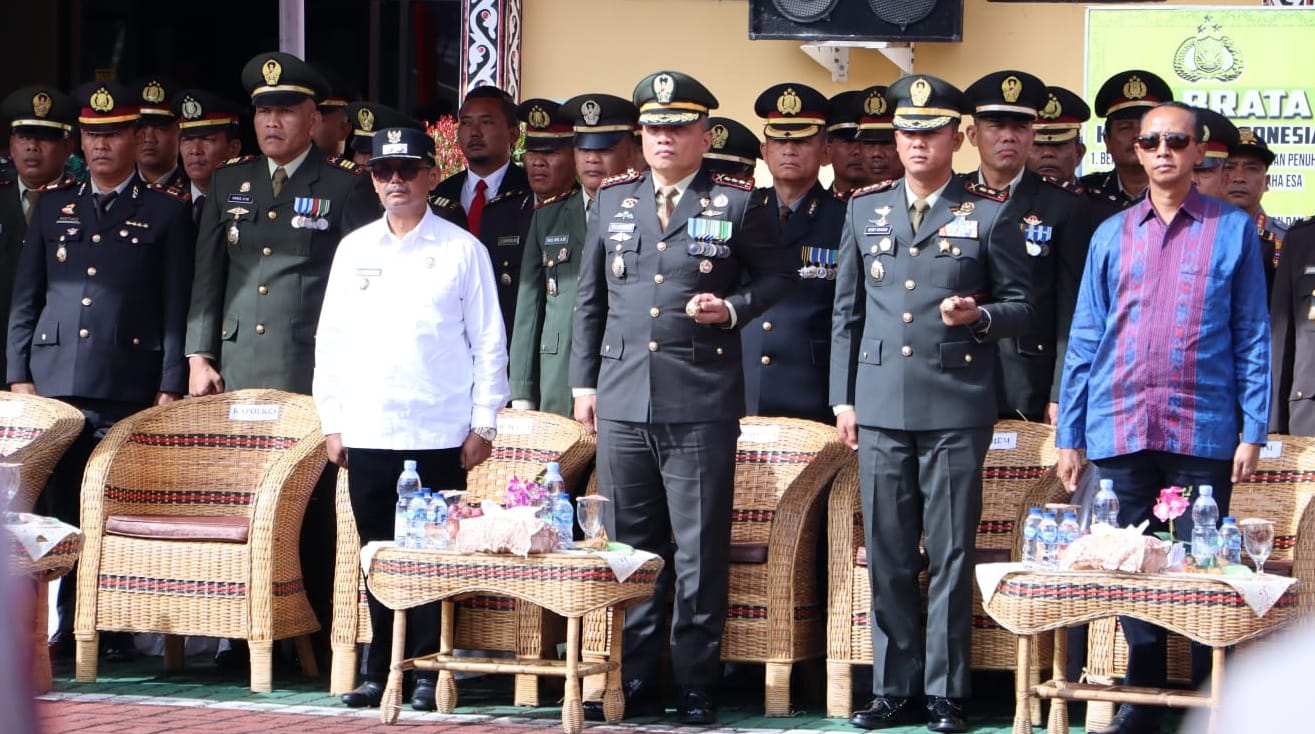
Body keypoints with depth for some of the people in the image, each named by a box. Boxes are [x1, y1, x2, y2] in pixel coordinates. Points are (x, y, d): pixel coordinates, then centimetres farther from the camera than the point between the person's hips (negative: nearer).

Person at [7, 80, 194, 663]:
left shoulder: (166, 213, 7)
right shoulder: (53, 207, 17)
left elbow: (178, 309, 3)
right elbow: (25, 298, 16)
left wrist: (170, 388, -5)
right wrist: (19, 374, 7)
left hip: (129, 389, -3)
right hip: (54, 384, 3)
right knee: (62, 507, 2)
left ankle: (116, 631, 2)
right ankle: (67, 627, 8)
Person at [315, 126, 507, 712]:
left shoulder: (461, 249, 3)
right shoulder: (354, 249, 11)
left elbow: (489, 343, 2)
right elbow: (330, 339, 13)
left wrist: (483, 424, -2)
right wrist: (331, 420, 8)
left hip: (439, 435, -3)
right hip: (367, 433, 3)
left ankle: (428, 671, 5)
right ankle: (382, 670, 14)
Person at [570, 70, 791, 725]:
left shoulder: (738, 203, 2)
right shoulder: (613, 200, 13)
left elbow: (774, 275, 10)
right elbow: (590, 297, 17)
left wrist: (734, 308, -10)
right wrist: (584, 381, 13)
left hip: (701, 403, -4)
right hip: (622, 400, 4)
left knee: (700, 548, -1)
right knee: (629, 546, 7)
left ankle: (696, 686, 6)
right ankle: (635, 680, 15)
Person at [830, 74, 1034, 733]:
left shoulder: (991, 214, 2)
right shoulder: (865, 208, 12)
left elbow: (1021, 307, 5)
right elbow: (847, 312, 15)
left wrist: (979, 316, -17)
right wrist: (842, 398, 9)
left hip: (956, 408, -3)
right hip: (881, 406, 3)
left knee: (950, 554, 0)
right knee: (887, 555, 5)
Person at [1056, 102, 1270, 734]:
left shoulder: (1233, 229, 5)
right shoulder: (1112, 235, 11)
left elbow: (1252, 337, 3)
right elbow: (1085, 340, 12)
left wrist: (1254, 430, -4)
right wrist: (1069, 435, 6)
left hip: (1202, 430, -2)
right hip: (1121, 431, 2)